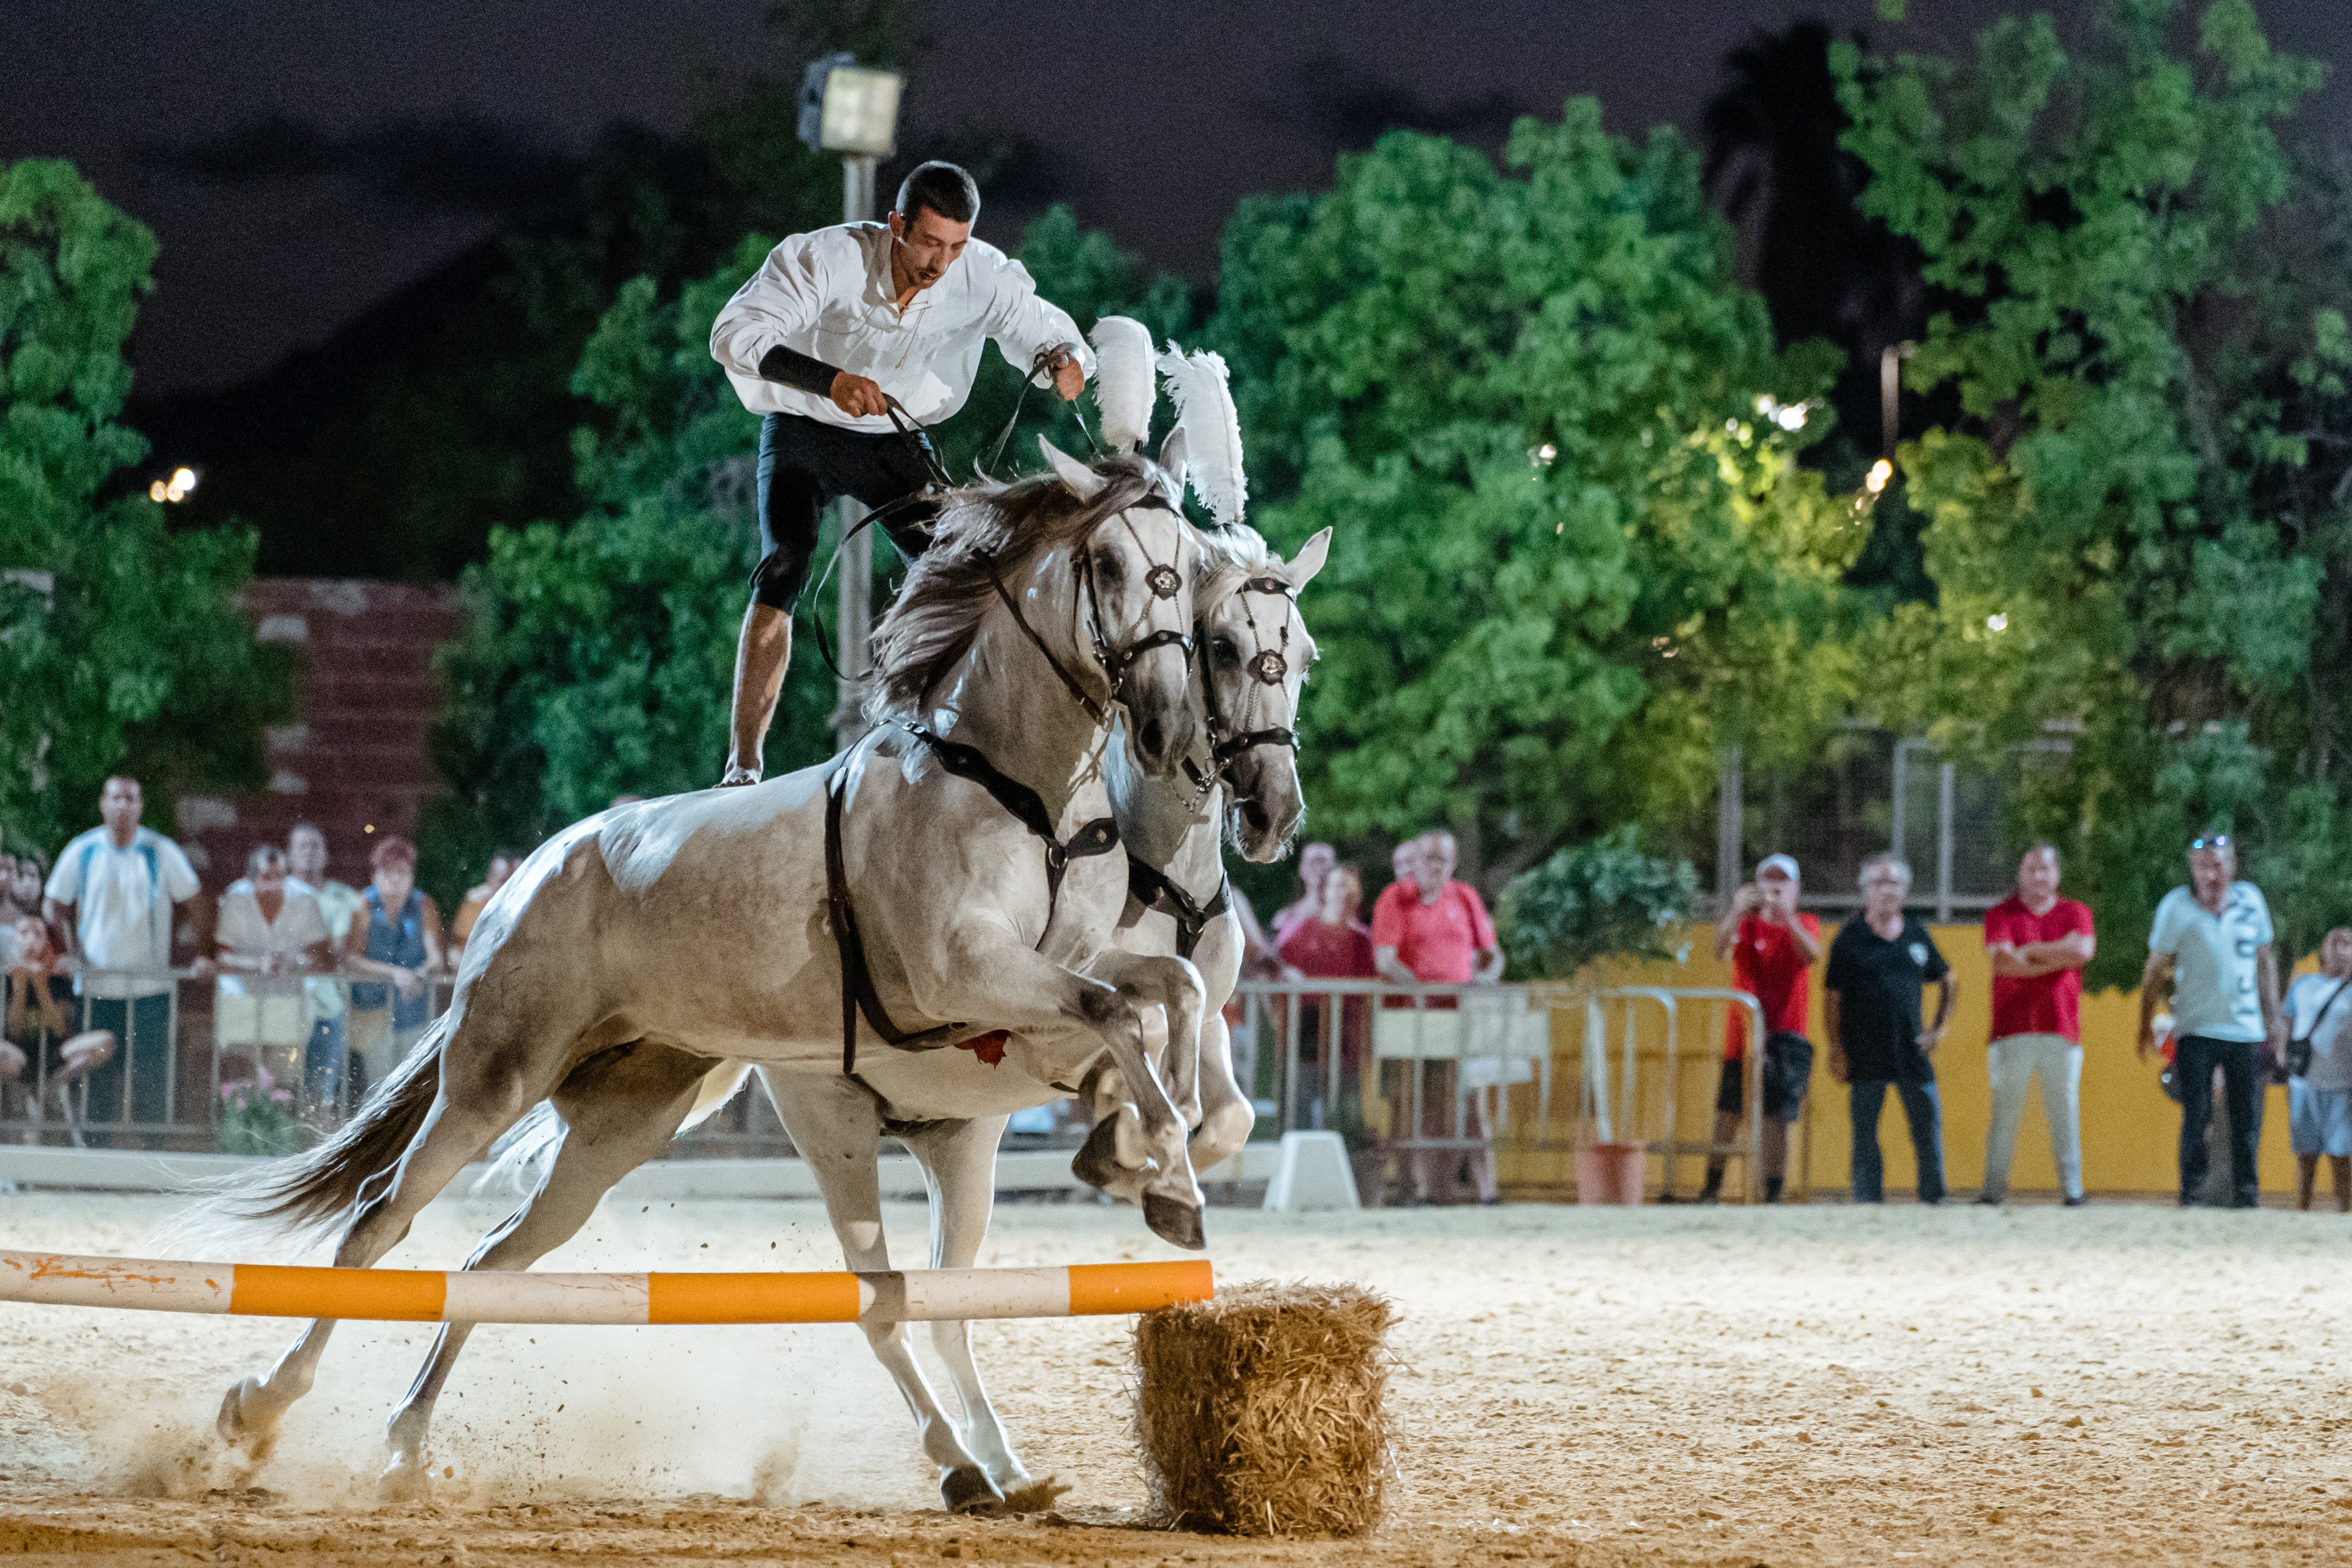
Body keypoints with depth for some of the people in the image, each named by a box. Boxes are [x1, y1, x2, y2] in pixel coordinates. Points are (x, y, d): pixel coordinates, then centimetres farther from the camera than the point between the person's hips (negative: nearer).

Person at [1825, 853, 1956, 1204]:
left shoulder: (1916, 935, 11)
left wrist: (1940, 1028, 13)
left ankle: (1934, 1200, 8)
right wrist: (1836, 1049, -6)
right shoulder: (1851, 937, 1)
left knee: (1929, 1129, 0)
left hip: (1912, 1050, 3)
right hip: (1865, 1054, -3)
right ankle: (1868, 1202, 4)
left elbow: (1948, 981, 23)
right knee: (1865, 1136, 0)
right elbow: (1832, 996, 1)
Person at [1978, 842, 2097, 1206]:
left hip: (2062, 1031, 1)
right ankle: (1993, 1187, -1)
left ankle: (2072, 1189, 0)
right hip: (2012, 1032, -1)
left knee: (2064, 1109, -2)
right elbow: (2002, 962, -8)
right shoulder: (2001, 915, 8)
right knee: (2004, 1111, -4)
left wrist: (2028, 952, -3)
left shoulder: (2076, 913, 13)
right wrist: (2059, 955, -7)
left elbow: (2083, 950, -7)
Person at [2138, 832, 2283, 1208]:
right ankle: (2192, 1193, 0)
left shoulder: (2250, 900, 6)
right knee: (2196, 1117, -7)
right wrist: (2146, 1027, 2)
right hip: (2196, 1031, -3)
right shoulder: (2177, 906, -4)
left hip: (2246, 1031, 3)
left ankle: (2245, 1192, 13)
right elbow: (2156, 969, 2)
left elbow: (2265, 960, 17)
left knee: (2247, 1120, 3)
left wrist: (2273, 1016, 16)